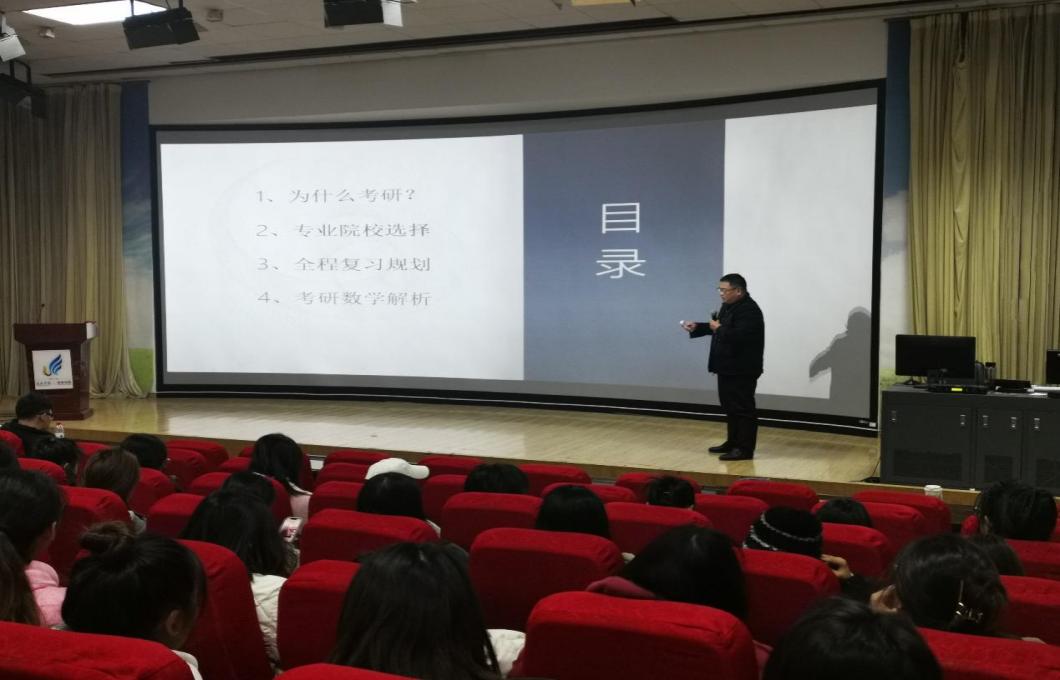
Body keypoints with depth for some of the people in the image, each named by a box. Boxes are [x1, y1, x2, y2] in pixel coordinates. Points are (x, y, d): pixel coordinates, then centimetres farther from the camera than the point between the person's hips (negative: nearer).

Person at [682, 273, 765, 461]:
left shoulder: (749, 310, -20)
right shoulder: (728, 306, 13)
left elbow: (738, 336, -32)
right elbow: (720, 327, 24)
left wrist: (718, 329, -19)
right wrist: (696, 327, 11)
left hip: (742, 370, -10)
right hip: (728, 367, 10)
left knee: (743, 408, -5)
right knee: (730, 407, 17)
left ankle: (745, 449, 0)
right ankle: (733, 442, 28)